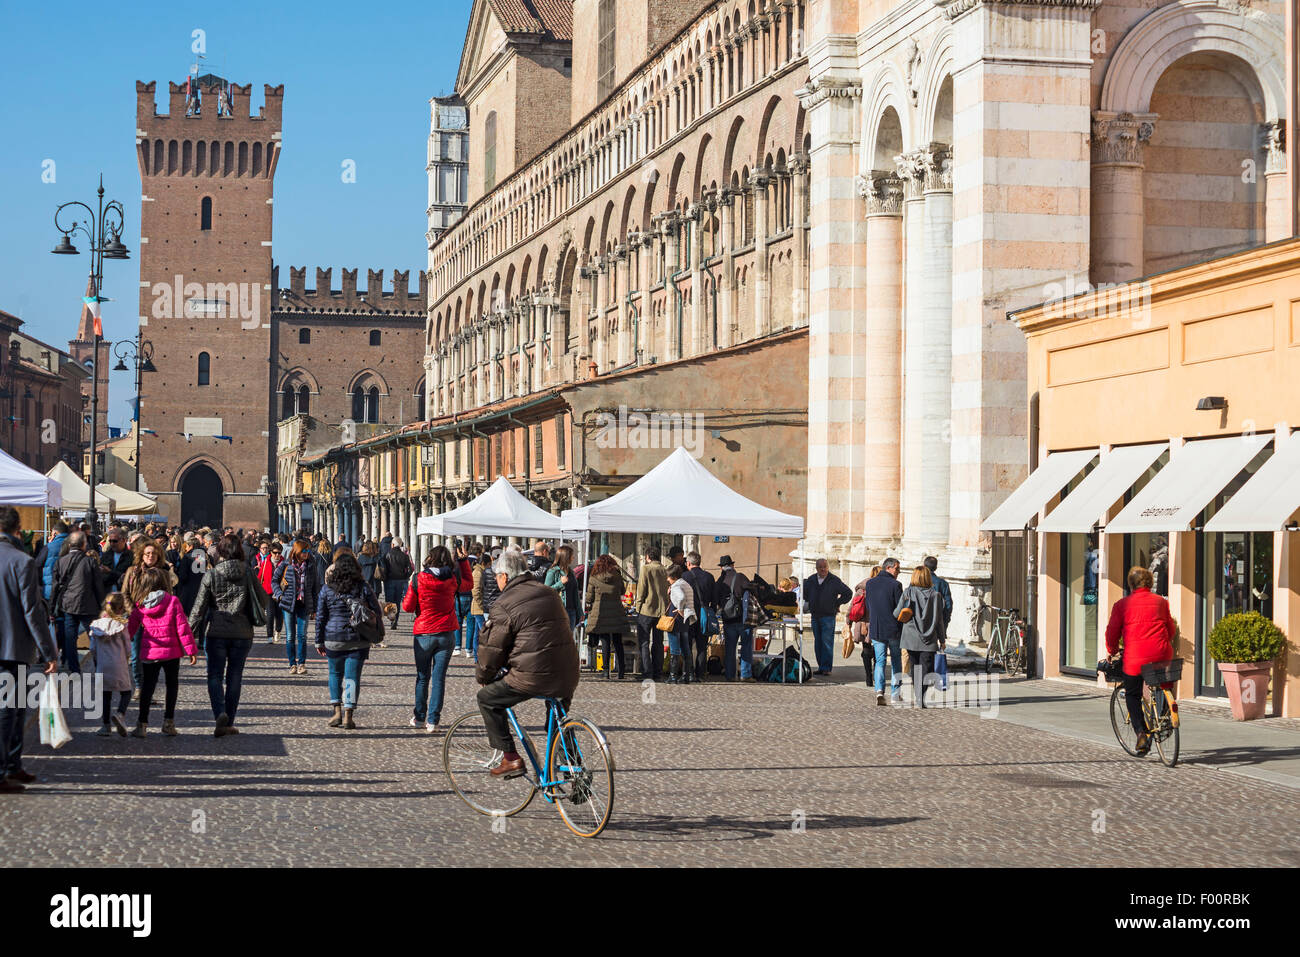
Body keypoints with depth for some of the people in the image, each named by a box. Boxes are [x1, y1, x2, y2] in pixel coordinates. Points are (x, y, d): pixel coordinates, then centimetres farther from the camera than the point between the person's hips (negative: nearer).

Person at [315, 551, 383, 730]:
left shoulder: (327, 589, -2)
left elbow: (320, 617, 2)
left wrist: (319, 641, 9)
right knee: (353, 676, 2)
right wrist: (377, 634, 14)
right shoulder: (363, 588, -3)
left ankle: (337, 711, 11)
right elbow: (377, 612, 0)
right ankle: (348, 715, -1)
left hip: (333, 640, 1)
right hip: (358, 640, 0)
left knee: (335, 673, 17)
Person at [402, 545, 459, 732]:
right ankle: (433, 720, 2)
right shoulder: (452, 580, -4)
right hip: (446, 635, 1)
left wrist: (409, 588, 13)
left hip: (423, 635, -1)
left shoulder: (418, 580, -10)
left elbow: (407, 606, -3)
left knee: (422, 677, 13)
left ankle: (419, 717, 21)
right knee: (439, 678, 4)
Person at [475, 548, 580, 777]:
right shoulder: (548, 593, 17)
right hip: (568, 676, 7)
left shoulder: (504, 605, -5)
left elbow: (492, 649, -2)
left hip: (534, 676, -7)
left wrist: (482, 677, 18)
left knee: (487, 698, 12)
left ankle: (510, 758, 6)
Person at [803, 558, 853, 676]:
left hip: (828, 616, -5)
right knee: (818, 643, 7)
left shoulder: (834, 581, -4)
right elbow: (804, 593, 26)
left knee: (827, 642, -10)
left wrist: (837, 603, 0)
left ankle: (826, 667, -9)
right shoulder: (811, 580, 8)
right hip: (815, 616, 5)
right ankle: (821, 666, 12)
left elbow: (848, 593, 2)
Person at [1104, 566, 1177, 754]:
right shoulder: (1161, 602, 12)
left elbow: (1112, 631, 4)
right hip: (1161, 654, 2)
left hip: (1135, 657, -2)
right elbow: (1172, 630, 19)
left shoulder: (1122, 604, 3)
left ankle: (1141, 732, -4)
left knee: (1132, 695, 12)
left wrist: (1112, 652, 20)